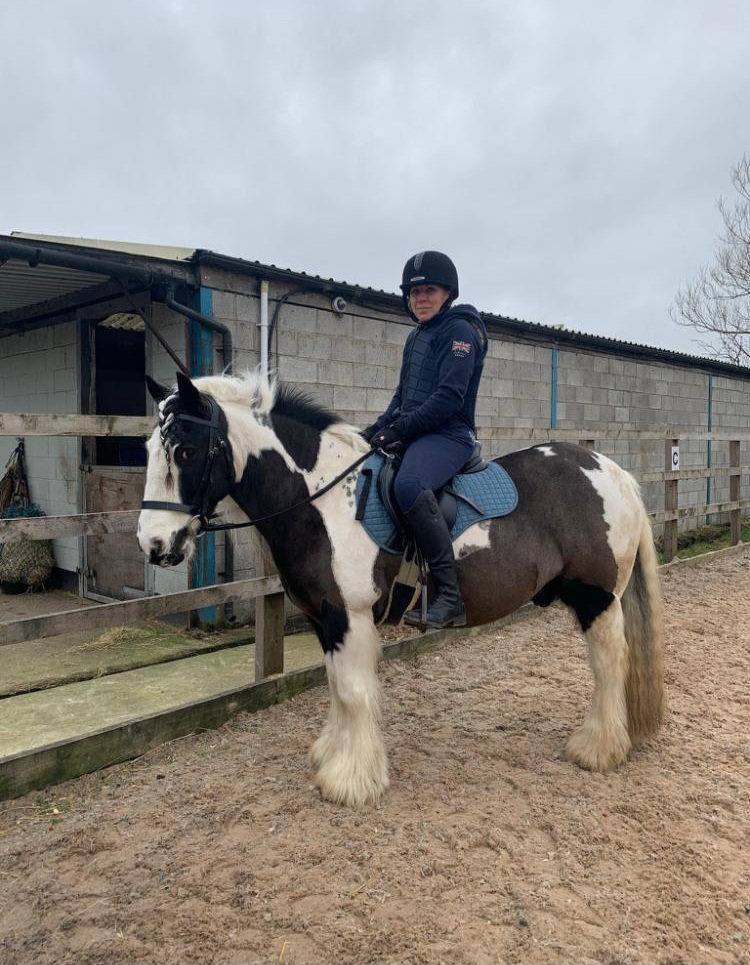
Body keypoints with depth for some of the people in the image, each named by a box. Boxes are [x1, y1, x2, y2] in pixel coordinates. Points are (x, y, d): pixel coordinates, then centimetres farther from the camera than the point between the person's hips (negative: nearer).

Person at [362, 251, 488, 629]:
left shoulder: (460, 331, -5)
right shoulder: (417, 336, 21)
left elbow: (448, 398, -17)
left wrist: (400, 429, -18)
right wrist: (379, 427, 6)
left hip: (448, 434, -10)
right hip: (413, 435, 10)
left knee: (409, 484, -38)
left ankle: (450, 597, -33)